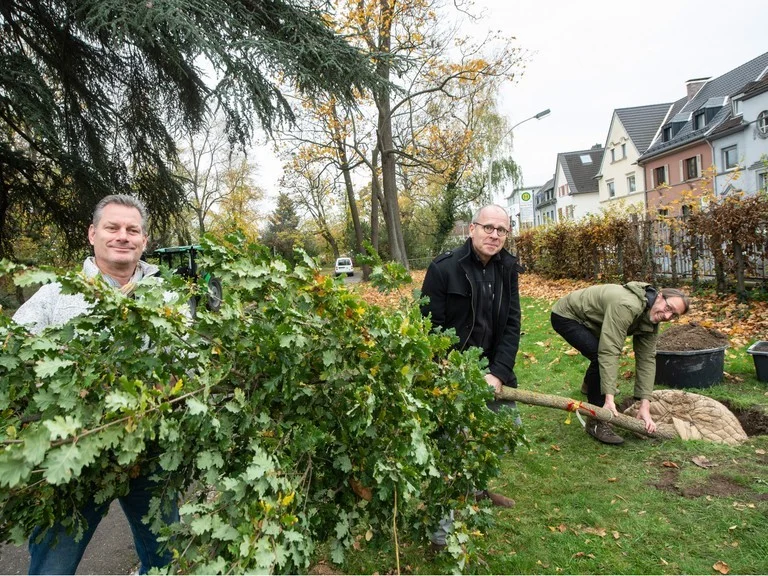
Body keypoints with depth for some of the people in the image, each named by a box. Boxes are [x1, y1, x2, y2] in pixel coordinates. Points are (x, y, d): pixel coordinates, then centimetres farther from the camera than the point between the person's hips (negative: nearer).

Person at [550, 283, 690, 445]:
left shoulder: (651, 322, -8)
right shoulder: (627, 306, -36)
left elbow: (647, 359, -9)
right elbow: (609, 351, -40)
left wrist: (645, 406, -14)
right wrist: (609, 398, -41)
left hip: (585, 319, 9)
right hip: (565, 316, -9)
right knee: (602, 355, -26)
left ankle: (590, 384, 63)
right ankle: (596, 422, -14)